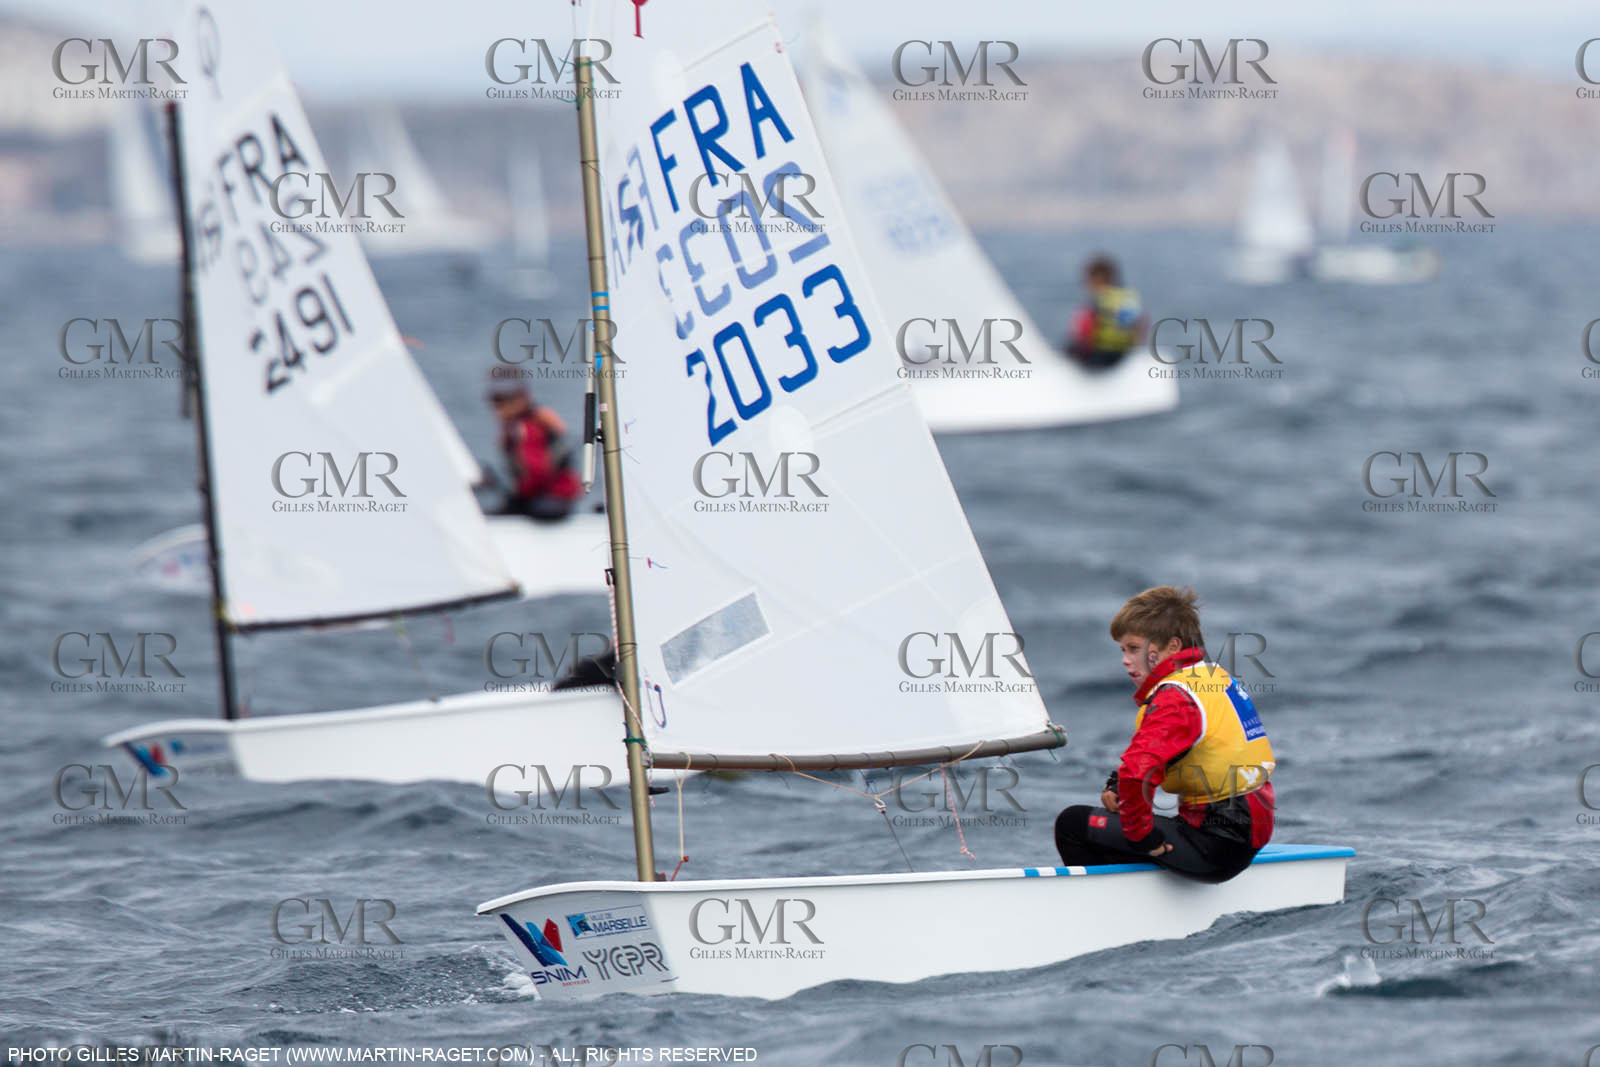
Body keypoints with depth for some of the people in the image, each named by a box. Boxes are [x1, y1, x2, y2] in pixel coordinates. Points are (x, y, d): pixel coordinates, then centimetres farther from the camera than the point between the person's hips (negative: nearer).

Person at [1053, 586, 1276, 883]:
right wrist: (1118, 785, 10)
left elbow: (1136, 771, -34)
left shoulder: (1175, 697, -18)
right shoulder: (1216, 678, 14)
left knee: (1074, 824, -7)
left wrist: (1141, 833, -19)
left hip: (1212, 845, -10)